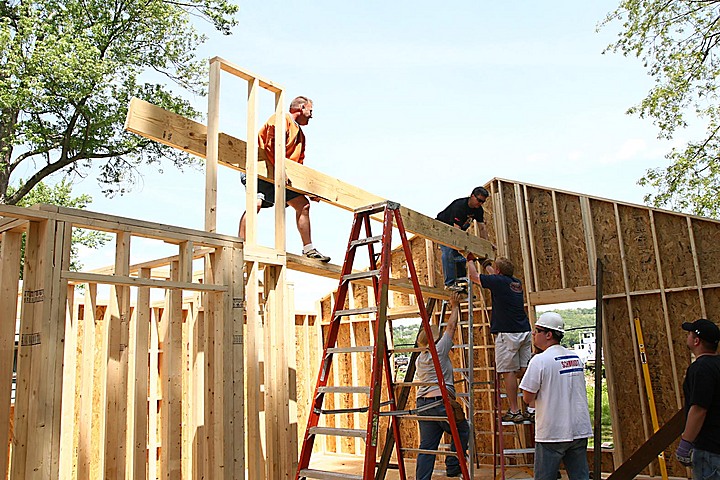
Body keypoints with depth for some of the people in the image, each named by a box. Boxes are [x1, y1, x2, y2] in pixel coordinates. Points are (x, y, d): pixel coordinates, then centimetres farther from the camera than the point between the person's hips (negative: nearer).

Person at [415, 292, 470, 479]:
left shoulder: (419, 360, 15)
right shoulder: (439, 351, -4)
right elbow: (451, 327, 4)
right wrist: (455, 307, 14)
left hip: (422, 403, 7)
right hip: (441, 402, -6)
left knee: (426, 446, 7)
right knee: (463, 432, 16)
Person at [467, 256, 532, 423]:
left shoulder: (498, 281, -6)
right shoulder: (516, 282, 14)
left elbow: (474, 276, 7)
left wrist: (470, 262, 25)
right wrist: (487, 264, 49)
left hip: (507, 334, -7)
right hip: (525, 331, 7)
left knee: (508, 372, -1)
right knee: (524, 371, 8)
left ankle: (514, 412, 2)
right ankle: (532, 410, 8)